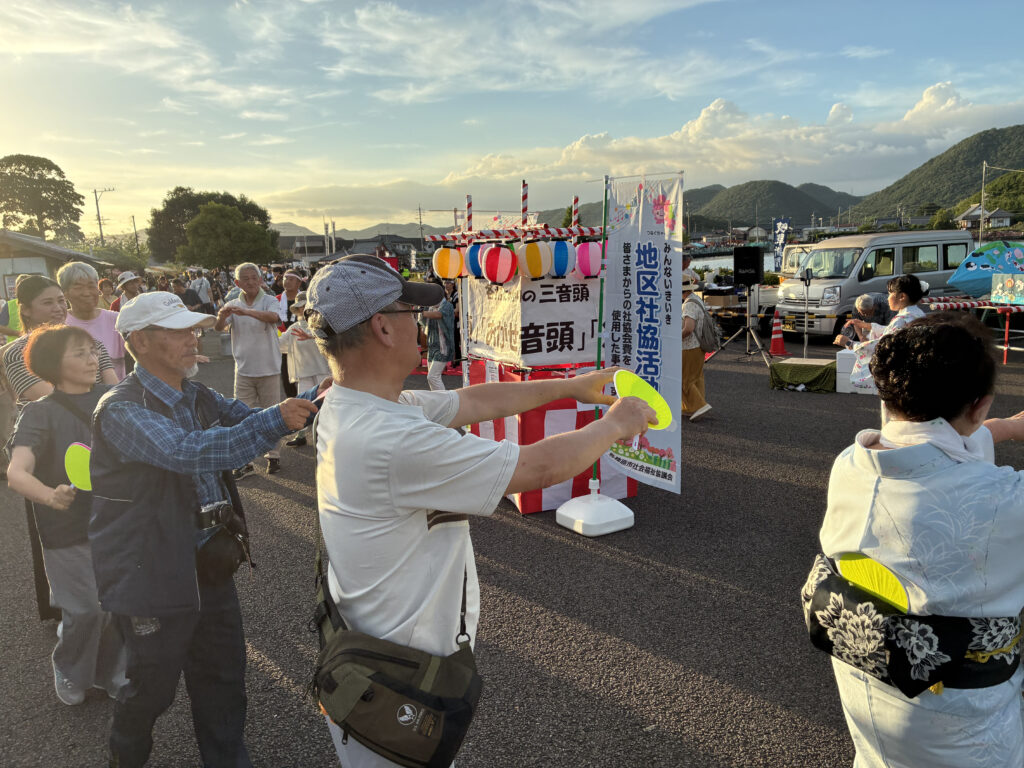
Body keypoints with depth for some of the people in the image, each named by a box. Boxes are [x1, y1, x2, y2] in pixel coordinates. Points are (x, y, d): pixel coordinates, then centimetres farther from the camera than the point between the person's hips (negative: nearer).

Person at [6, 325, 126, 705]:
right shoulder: (40, 413, -12)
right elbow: (17, 473, -26)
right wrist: (51, 496, -45)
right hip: (69, 531, -4)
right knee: (85, 610, 1)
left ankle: (112, 673, 35)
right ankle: (69, 673, 33)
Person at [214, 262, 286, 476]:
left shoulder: (269, 301, -5)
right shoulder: (233, 305, 5)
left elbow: (273, 317, -27)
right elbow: (218, 328, -8)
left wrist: (247, 312, -43)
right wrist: (221, 316, -32)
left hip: (268, 368, -3)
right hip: (243, 369, 3)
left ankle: (273, 456, 20)